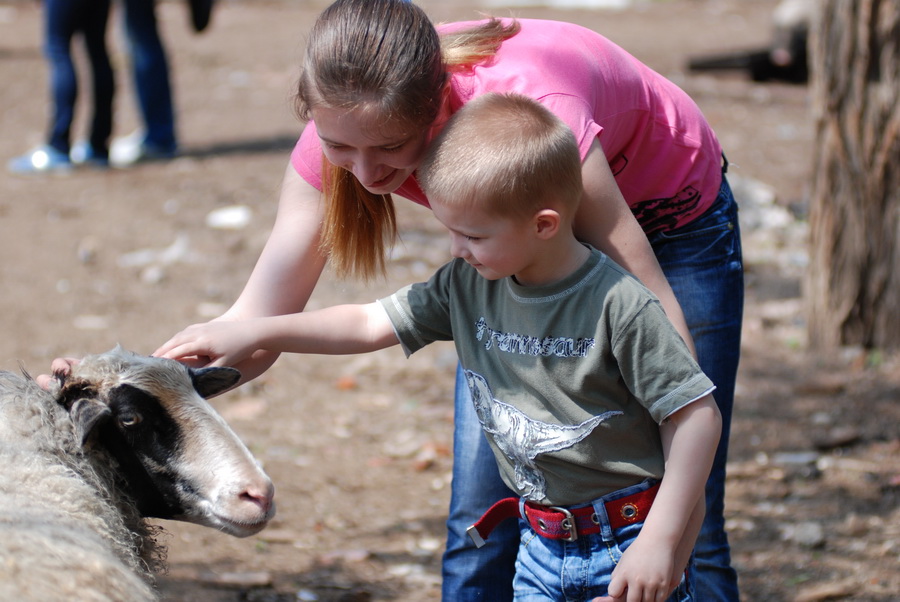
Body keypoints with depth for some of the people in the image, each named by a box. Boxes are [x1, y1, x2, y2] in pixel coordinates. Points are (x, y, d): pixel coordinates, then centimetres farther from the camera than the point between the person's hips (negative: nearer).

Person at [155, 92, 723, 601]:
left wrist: (660, 539, -19)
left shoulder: (618, 306, -20)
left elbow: (698, 414, -18)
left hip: (629, 543, -6)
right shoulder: (468, 287, -1)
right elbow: (371, 324, 9)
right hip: (543, 547, 6)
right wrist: (254, 333, 3)